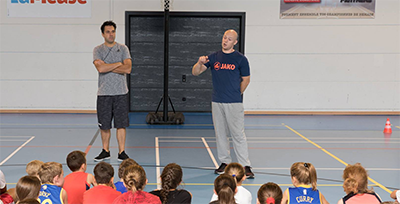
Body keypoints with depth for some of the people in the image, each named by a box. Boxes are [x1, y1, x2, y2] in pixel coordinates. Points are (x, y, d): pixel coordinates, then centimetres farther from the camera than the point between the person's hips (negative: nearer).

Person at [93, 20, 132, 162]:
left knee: (121, 124, 0)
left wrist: (107, 67, -9)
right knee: (104, 125, 5)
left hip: (121, 93, 0)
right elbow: (100, 68, -13)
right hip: (104, 93, 0)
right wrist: (118, 64, -7)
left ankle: (122, 152, 8)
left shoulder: (123, 49, 6)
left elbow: (128, 69, -8)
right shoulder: (98, 50, 4)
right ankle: (105, 151, 19)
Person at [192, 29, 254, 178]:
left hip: (234, 103, -4)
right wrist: (200, 63, -13)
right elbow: (195, 72, 7)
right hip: (217, 102, 4)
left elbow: (246, 79, 9)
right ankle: (225, 162, 21)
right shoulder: (214, 57, 9)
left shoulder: (240, 59, 0)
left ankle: (245, 166, -4)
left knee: (238, 134, -7)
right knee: (220, 133, 10)